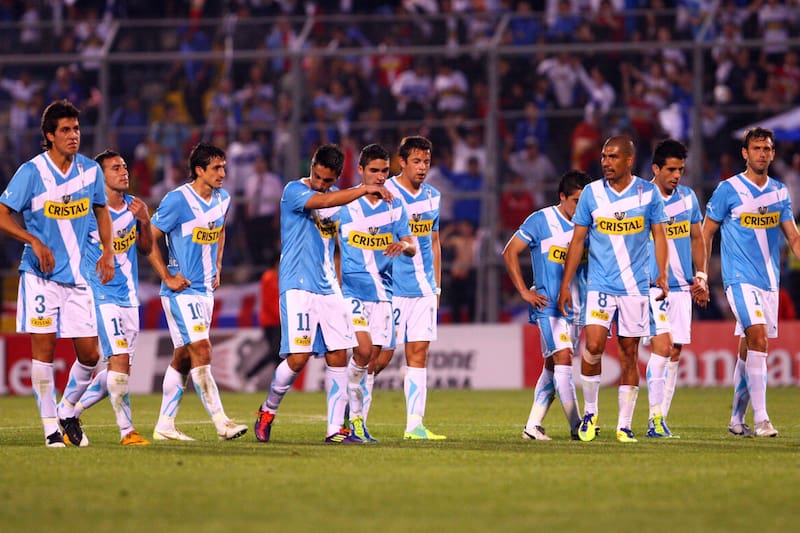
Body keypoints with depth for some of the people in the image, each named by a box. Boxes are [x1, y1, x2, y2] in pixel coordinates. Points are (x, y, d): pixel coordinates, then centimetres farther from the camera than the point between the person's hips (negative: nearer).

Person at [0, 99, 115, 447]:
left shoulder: (90, 170, 3)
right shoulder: (31, 172, -9)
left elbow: (101, 210, 20)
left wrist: (108, 251, 8)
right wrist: (35, 242, -19)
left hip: (78, 276, 4)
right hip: (41, 275, -4)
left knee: (89, 354, 1)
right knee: (44, 348, -6)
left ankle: (68, 412, 24)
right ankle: (50, 425, 2)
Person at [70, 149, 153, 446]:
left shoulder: (133, 206, 7)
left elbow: (146, 249, 14)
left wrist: (145, 222, -3)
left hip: (129, 298, 7)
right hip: (102, 296, -7)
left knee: (118, 371, 9)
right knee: (120, 359, -17)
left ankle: (70, 413, 24)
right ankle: (127, 431, -13)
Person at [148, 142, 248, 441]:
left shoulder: (222, 200, 8)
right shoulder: (177, 200, -14)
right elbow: (149, 239, -11)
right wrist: (167, 278, -13)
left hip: (206, 290, 8)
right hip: (182, 290, -8)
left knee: (183, 356, 10)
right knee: (201, 351, -15)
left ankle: (165, 425, 16)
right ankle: (221, 423, -18)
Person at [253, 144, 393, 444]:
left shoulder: (337, 196, 14)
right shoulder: (294, 191, -8)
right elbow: (324, 201, -29)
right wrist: (366, 189, -30)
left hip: (328, 288, 7)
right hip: (298, 286, -7)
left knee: (338, 357, 0)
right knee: (298, 357, -12)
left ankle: (335, 429, 4)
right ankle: (268, 410, 12)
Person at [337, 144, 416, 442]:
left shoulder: (395, 206, 7)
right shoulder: (344, 203, -3)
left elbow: (412, 247, 5)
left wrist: (404, 245, -18)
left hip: (383, 292, 4)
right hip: (352, 290, -4)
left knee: (372, 360, 3)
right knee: (363, 350, -19)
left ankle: (359, 421, 13)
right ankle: (353, 412, -1)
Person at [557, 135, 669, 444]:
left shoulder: (648, 193, 2)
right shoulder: (591, 193, 3)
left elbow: (659, 234, 6)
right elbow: (578, 240, 8)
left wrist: (662, 274, -9)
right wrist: (565, 285, 5)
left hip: (636, 287, 0)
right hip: (600, 285, 0)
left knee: (629, 354, 2)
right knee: (593, 346, -15)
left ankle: (624, 426, 7)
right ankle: (590, 412, 4)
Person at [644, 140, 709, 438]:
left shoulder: (688, 197, 8)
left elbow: (697, 238, 18)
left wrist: (701, 276, 10)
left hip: (682, 287, 5)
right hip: (651, 287, -5)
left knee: (675, 352, 4)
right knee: (662, 346, -17)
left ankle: (662, 419, 11)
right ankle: (654, 419, -15)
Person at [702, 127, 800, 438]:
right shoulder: (728, 190, -3)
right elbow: (706, 233, 3)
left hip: (770, 281, 5)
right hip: (740, 279, -5)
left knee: (749, 349, 9)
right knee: (759, 338, -20)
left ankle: (737, 419, 20)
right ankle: (760, 419, -21)